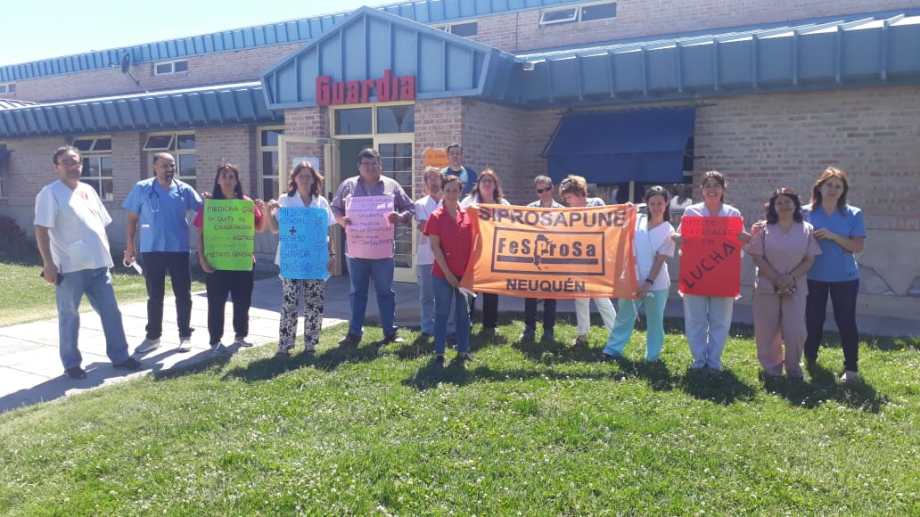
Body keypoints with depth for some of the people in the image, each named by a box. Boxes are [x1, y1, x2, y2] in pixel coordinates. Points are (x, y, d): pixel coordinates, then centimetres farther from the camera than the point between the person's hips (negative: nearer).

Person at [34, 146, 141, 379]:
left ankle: (119, 356, 19)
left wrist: (106, 254, 18)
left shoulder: (88, 190, 14)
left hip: (98, 265, 7)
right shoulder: (50, 193, -7)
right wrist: (48, 263, -19)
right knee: (69, 317, 5)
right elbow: (41, 230, -13)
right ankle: (72, 364, 15)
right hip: (70, 267, -7)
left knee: (111, 312, 10)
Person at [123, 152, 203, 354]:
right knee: (154, 296, 10)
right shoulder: (142, 189, -1)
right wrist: (130, 245, 4)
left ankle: (185, 335, 18)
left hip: (179, 250, 0)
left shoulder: (184, 190, 1)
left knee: (183, 295, 5)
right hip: (151, 250, 0)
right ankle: (153, 336, 22)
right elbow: (132, 218, 5)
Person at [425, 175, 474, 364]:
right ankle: (439, 352, 11)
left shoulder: (467, 215, 4)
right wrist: (448, 273, -12)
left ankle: (463, 350, 21)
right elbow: (435, 247, -8)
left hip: (465, 273, 3)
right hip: (443, 274, -3)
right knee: (442, 313, 4)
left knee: (463, 313, 11)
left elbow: (472, 243, 8)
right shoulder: (436, 217, -5)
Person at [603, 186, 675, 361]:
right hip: (632, 280, 2)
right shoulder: (637, 221, 2)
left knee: (655, 320, 8)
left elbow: (660, 260, -9)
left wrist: (648, 283, -16)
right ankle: (613, 349, 17)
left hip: (656, 284, -2)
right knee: (624, 315, 9)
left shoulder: (668, 231, -4)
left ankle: (653, 356, 19)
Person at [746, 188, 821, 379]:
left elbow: (809, 259, 0)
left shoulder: (806, 229, 3)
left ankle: (793, 367, 20)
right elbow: (758, 257, -3)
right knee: (767, 331, 4)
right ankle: (771, 367, 20)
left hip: (795, 288, 0)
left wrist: (790, 278, -13)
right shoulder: (764, 229, 1)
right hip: (767, 286, 0)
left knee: (795, 332, -2)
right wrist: (777, 279, -12)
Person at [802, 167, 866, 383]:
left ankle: (851, 368, 14)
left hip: (845, 278, -1)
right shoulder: (806, 213, -1)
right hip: (814, 277, 1)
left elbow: (858, 246, -9)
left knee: (846, 322, 3)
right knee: (813, 321, 8)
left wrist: (832, 236, -19)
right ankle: (809, 360, 26)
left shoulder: (853, 215, -3)